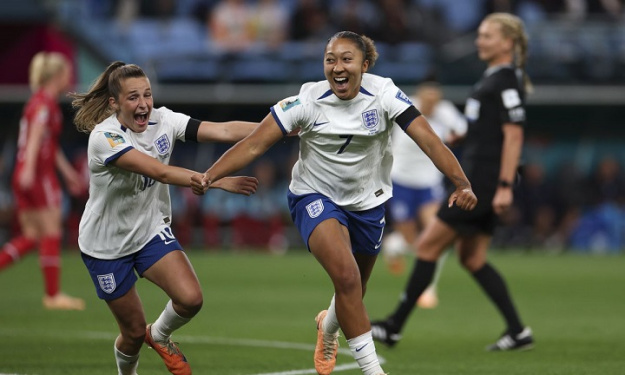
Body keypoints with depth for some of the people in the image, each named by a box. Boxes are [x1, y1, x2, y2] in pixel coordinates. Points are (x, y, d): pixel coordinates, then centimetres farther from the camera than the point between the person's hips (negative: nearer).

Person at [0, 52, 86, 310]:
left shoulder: (41, 101, 19)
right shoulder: (45, 102, -10)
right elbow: (35, 136, -24)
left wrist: (68, 173, 33)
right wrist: (29, 168, -36)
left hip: (27, 176, 9)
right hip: (39, 175, -9)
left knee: (31, 236, 9)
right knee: (51, 233, -3)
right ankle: (53, 295, 1)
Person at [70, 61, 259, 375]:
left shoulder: (163, 120, -10)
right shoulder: (104, 137, -27)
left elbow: (224, 131, -20)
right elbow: (161, 172, -37)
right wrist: (218, 181, -44)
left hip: (152, 229, 4)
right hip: (107, 244, -4)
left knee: (190, 299, -18)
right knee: (134, 332, 3)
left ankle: (160, 335, 15)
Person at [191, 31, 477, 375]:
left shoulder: (383, 95, -17)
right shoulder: (308, 101, -20)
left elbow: (429, 140, -24)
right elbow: (254, 144, -22)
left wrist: (462, 184, -39)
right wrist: (208, 176, -36)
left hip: (368, 203, 3)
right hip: (316, 198, -3)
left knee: (352, 293, 17)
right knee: (346, 274, -27)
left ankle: (328, 327, 55)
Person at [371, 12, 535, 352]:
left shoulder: (507, 81, -14)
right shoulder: (493, 77, 17)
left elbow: (514, 135, -20)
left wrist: (505, 186, -24)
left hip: (485, 182, -10)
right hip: (477, 181, 10)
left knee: (428, 246, -5)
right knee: (472, 258, 10)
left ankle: (394, 327, 2)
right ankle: (518, 332, 9)